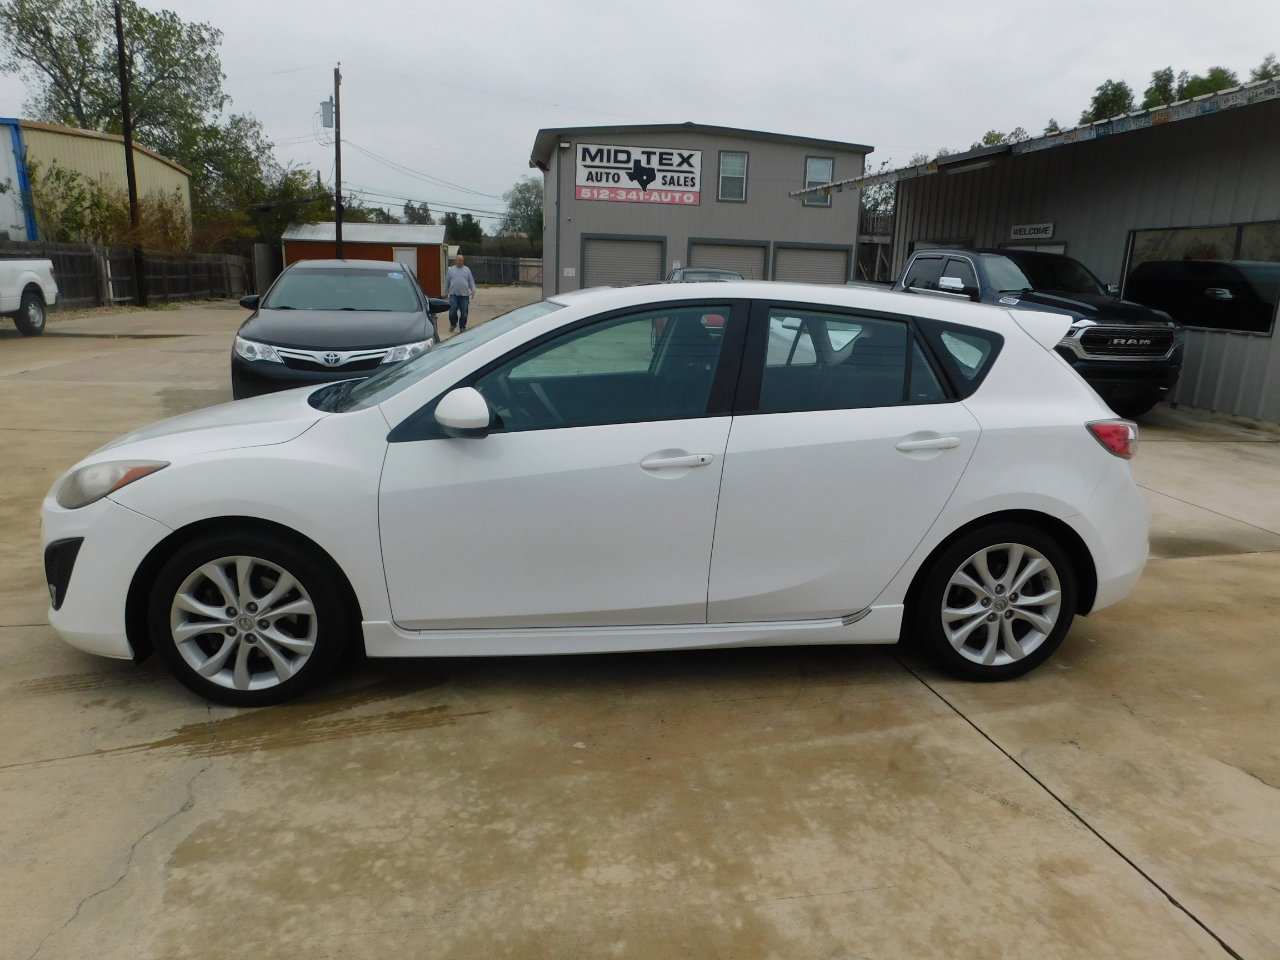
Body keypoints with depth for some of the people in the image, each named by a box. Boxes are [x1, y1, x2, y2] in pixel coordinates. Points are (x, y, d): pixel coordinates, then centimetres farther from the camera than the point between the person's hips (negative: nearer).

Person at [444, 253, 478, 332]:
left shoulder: (467, 269, 11)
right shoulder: (451, 270, 10)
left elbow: (471, 281, 10)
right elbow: (447, 282, 14)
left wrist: (473, 291, 1)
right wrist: (446, 292, 13)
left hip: (464, 294, 1)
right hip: (453, 294, -1)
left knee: (464, 312, 0)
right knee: (452, 311, -8)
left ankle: (462, 327, 12)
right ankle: (453, 324, 13)